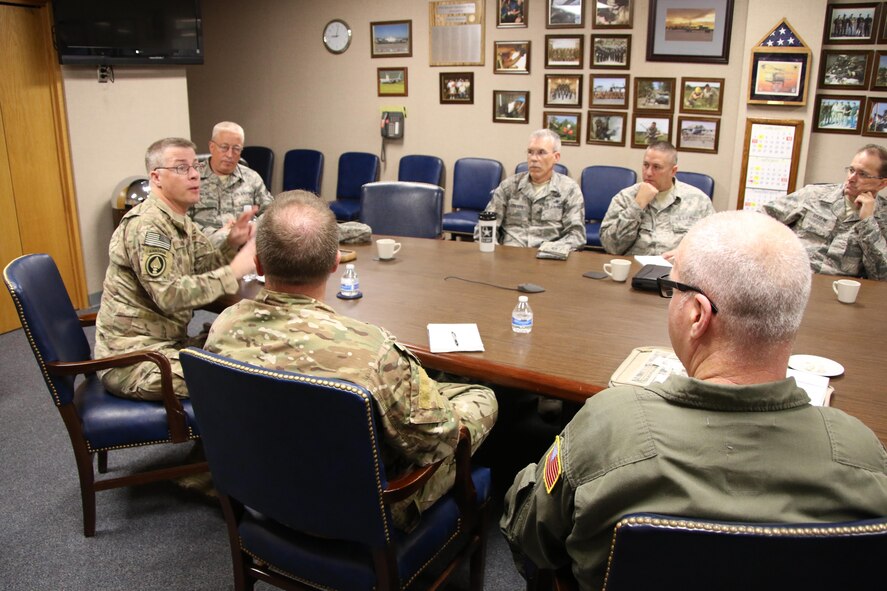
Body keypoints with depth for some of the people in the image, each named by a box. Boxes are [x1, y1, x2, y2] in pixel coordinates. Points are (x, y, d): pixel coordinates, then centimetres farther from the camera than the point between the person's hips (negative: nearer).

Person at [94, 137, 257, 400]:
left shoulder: (181, 221, 10)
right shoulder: (146, 225, -19)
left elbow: (206, 269, 10)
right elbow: (169, 295, -28)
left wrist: (232, 243, -9)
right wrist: (235, 270, -26)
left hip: (166, 342, 9)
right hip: (132, 359, -9)